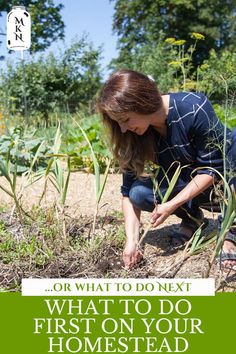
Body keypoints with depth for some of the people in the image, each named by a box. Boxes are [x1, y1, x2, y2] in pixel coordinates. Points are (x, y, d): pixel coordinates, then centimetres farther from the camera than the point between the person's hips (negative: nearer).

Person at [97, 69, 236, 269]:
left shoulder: (194, 108, -31)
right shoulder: (133, 136, -17)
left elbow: (212, 167, -24)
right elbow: (128, 191, -13)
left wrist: (172, 204, -28)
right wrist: (131, 241, -22)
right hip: (184, 186, 4)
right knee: (139, 192, -24)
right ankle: (193, 219, 4)